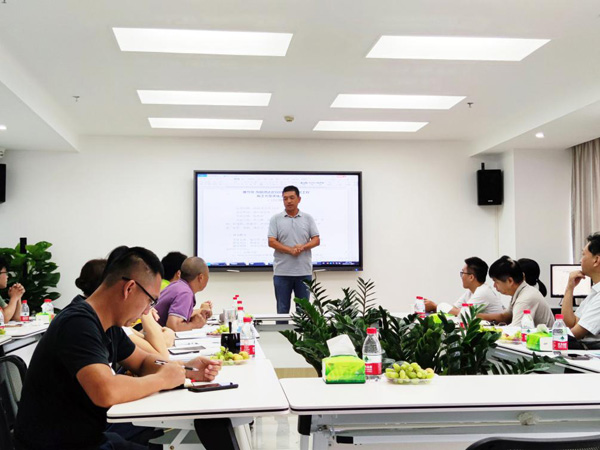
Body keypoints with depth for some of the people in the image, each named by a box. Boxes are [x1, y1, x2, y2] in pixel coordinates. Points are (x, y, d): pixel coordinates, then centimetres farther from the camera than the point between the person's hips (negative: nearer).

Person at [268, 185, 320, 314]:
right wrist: (290, 250, -17)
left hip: (304, 271, 1)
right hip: (282, 272, -1)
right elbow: (271, 242, -4)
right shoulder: (276, 219, 3)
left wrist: (302, 247, -15)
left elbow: (316, 240, 4)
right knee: (282, 309, 5)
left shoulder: (308, 218, 8)